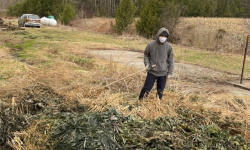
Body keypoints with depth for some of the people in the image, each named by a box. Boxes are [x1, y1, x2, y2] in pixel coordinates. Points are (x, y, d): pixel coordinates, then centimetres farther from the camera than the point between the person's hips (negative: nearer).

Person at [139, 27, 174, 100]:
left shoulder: (169, 47, -5)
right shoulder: (151, 45, -7)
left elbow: (170, 60, 1)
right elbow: (146, 54, 9)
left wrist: (170, 73, -1)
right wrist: (147, 64, -5)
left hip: (163, 73, 1)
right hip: (152, 72, -1)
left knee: (160, 91, 11)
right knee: (146, 89, 1)